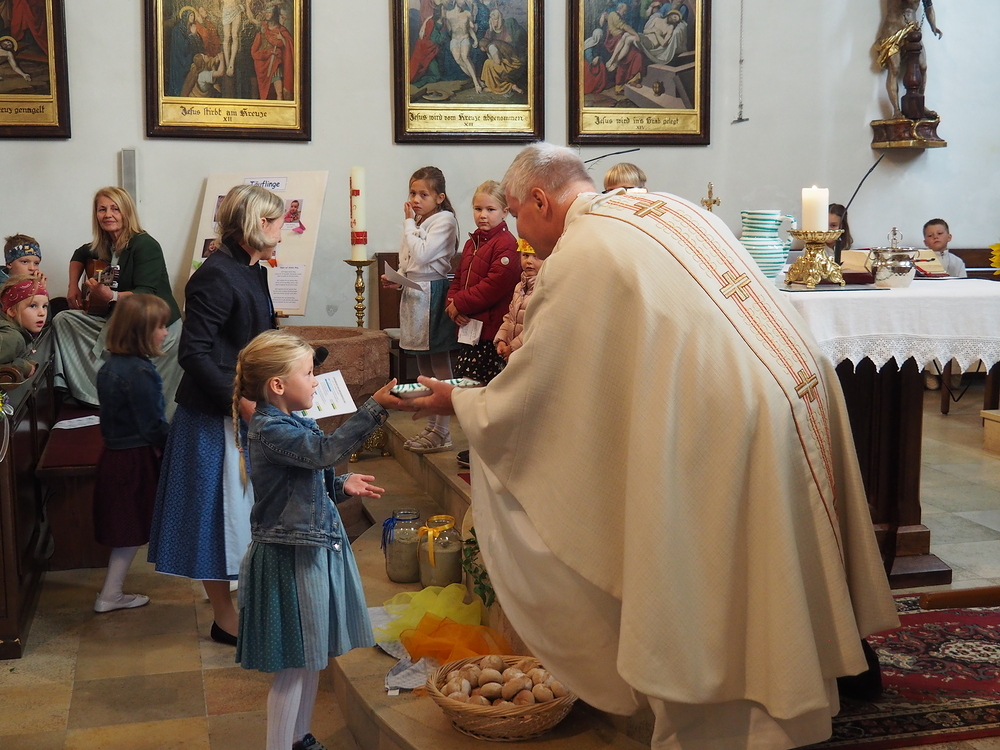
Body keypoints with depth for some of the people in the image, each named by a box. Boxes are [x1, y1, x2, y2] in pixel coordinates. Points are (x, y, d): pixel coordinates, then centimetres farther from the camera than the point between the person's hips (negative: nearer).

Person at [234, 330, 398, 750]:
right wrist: (375, 408, -34)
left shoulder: (293, 425, 11)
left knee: (312, 657, 19)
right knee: (293, 666, -1)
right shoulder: (270, 430, -19)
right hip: (290, 558, -10)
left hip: (316, 549, 10)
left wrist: (342, 487, 4)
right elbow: (327, 451, -33)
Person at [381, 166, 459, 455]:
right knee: (423, 364, 12)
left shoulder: (444, 220, -9)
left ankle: (443, 432, 0)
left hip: (432, 295, -9)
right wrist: (394, 279, 4)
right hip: (413, 293, 9)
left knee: (439, 361, -5)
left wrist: (409, 222, -11)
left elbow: (421, 256, -20)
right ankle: (432, 426, 21)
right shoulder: (417, 222, 17)